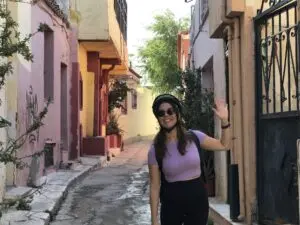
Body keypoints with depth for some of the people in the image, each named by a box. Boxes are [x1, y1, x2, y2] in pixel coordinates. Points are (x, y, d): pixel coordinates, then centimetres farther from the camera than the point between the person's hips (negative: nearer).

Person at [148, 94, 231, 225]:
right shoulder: (155, 150, -6)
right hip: (171, 202, -1)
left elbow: (224, 145, 9)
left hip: (197, 198, 1)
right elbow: (154, 186, -5)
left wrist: (224, 121, -5)